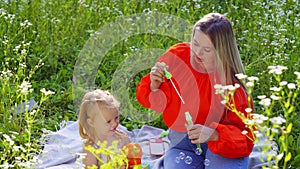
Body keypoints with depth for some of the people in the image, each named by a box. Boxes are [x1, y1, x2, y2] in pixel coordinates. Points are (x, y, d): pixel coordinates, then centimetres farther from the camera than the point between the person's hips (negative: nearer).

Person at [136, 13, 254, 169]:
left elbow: (245, 137, -18)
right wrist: (155, 85, -20)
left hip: (222, 142, -2)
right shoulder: (177, 55, -10)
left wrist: (214, 134, -35)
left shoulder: (232, 82, -18)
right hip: (182, 138, 2)